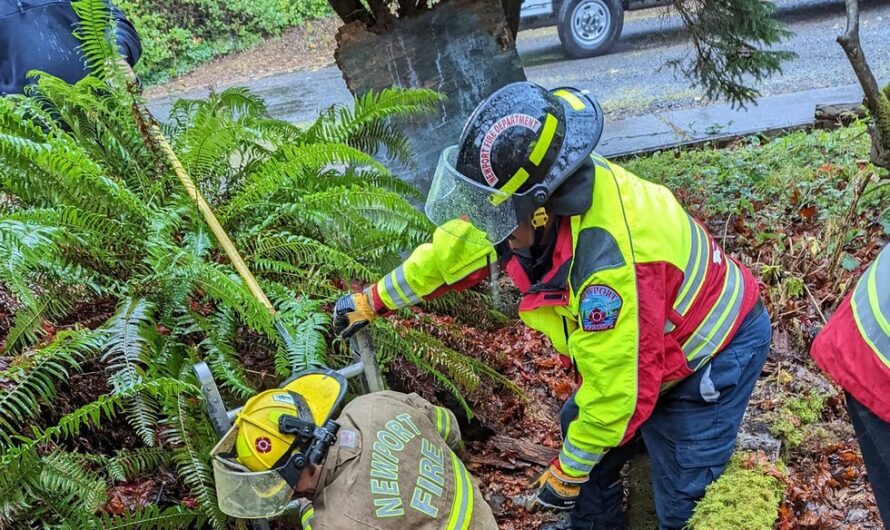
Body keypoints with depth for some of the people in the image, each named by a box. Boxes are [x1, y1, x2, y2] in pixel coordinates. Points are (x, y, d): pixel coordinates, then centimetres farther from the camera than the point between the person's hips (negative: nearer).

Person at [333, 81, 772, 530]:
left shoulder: (608, 258, -42)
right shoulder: (544, 192, -17)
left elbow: (612, 390, -31)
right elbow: (459, 245, 1)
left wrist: (568, 472, -14)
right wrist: (375, 300, 10)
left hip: (715, 354, -8)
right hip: (643, 346, 8)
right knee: (578, 427, 20)